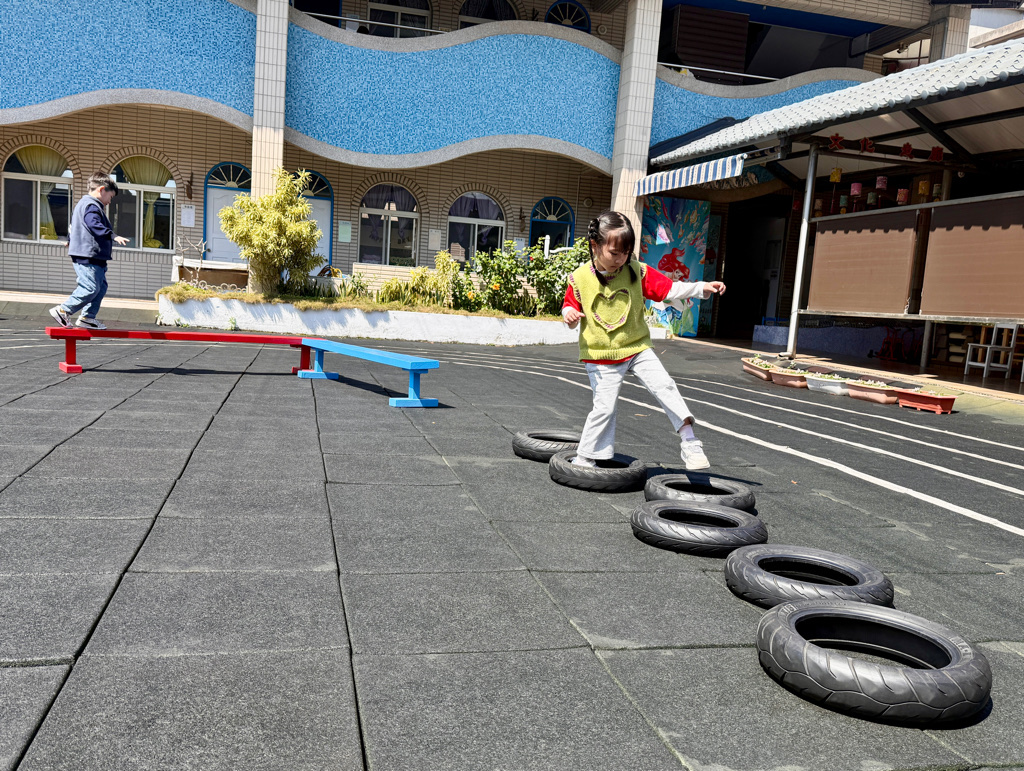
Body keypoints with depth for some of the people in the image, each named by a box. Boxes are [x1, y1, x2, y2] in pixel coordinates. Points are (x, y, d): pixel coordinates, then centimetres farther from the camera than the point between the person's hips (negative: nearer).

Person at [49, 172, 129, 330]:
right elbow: (94, 225, -27)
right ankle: (63, 310, -5)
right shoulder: (92, 206, -10)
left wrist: (70, 240, 53)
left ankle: (88, 317, 11)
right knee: (91, 288, -13)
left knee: (101, 286, 11)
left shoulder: (82, 204, 25)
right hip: (88, 256, -12)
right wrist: (113, 236, -32)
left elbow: (73, 227, 38)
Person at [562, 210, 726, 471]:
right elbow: (569, 304, 6)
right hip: (601, 355, -2)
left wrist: (702, 288, -16)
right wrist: (569, 314, -18)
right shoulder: (579, 278, -7)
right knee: (604, 407, -4)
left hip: (637, 348, 2)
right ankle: (584, 458, 13)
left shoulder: (637, 272, -5)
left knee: (664, 386, -13)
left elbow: (668, 289, -6)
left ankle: (689, 442, -5)